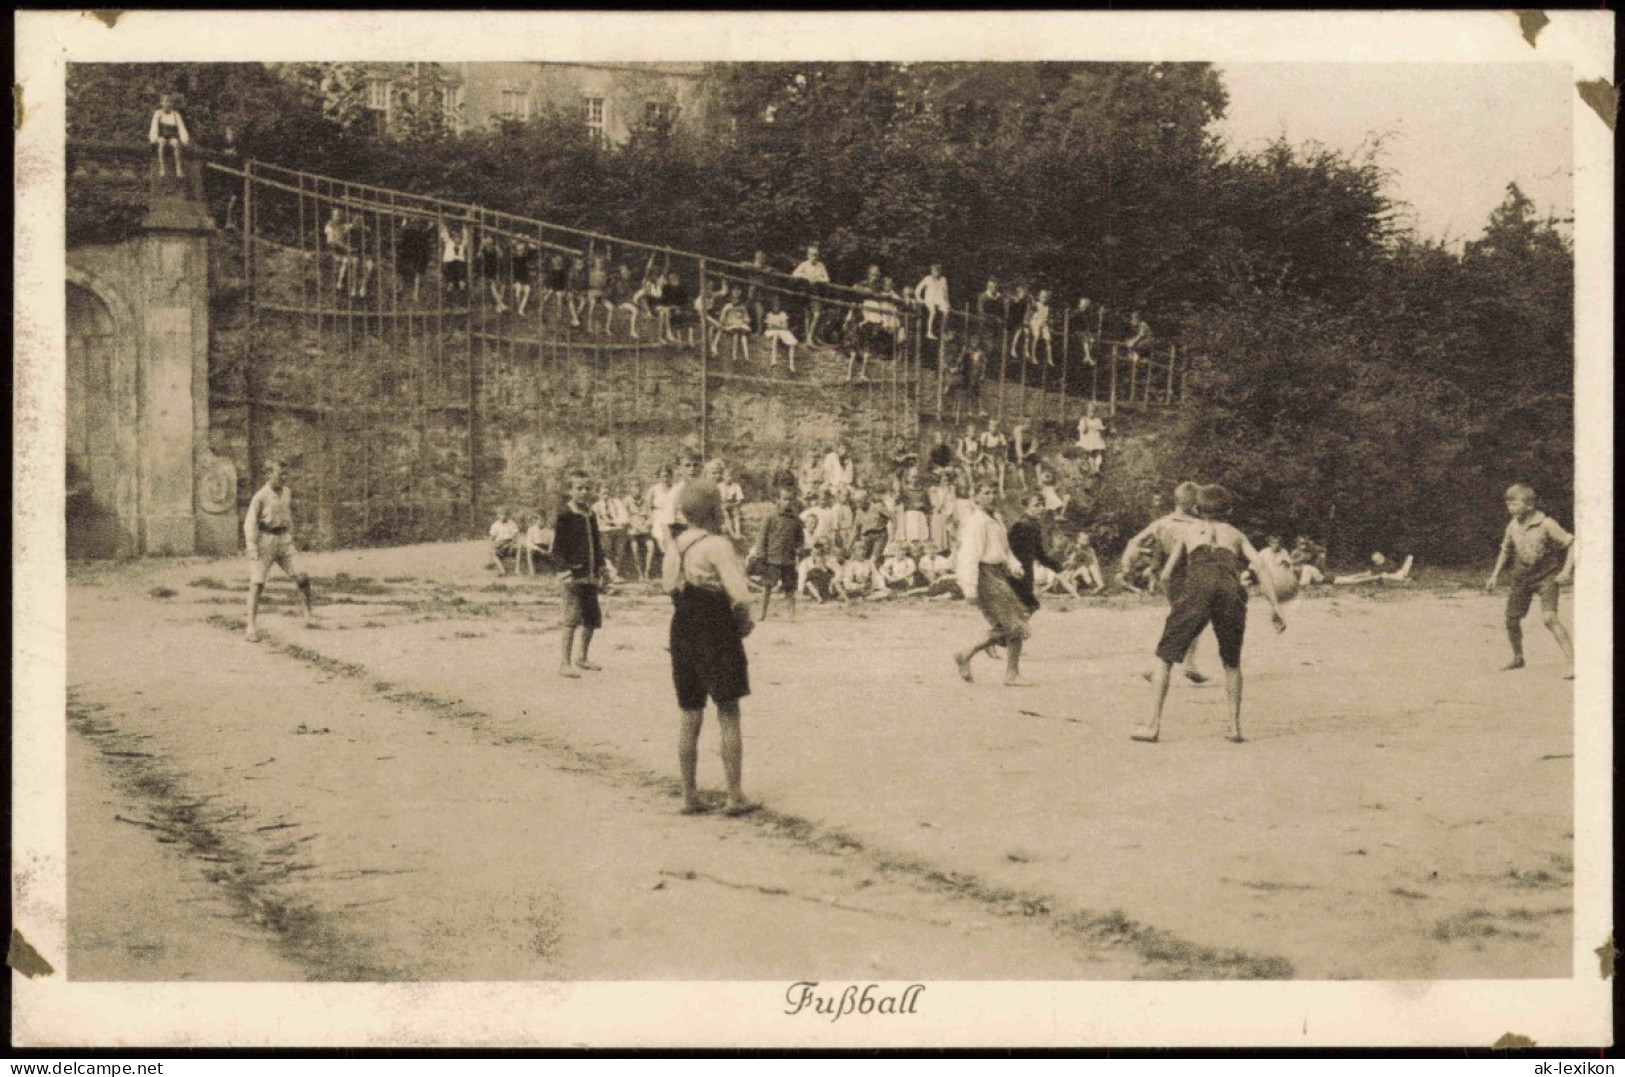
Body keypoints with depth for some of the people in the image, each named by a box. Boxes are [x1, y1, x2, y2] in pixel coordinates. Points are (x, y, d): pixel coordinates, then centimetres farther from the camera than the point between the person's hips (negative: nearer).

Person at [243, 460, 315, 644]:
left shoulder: (287, 493, 7)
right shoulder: (261, 496, -12)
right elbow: (249, 523, -13)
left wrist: (291, 539, 23)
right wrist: (252, 547, -21)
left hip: (283, 540, 5)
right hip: (264, 540, -5)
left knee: (302, 578, -2)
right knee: (256, 584, -8)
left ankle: (309, 612, 19)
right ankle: (252, 627, -4)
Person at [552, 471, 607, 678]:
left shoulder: (591, 515, 13)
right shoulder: (564, 515, -8)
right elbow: (557, 547, -9)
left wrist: (600, 568, 14)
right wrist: (565, 569, -18)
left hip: (590, 575, 7)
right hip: (574, 574, -7)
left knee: (592, 618, 12)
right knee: (572, 616, -10)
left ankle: (583, 658, 27)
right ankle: (565, 663, -5)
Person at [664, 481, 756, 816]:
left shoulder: (674, 549, 9)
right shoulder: (717, 546, -14)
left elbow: (669, 587, 14)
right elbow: (740, 596, -21)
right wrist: (743, 624, -4)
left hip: (682, 636, 6)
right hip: (718, 637, -6)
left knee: (690, 719, 12)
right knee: (729, 716, 1)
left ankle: (690, 797, 14)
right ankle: (735, 797, 2)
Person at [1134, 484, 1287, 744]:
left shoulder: (1187, 529, 31)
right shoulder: (1236, 534, 33)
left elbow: (1166, 575, 25)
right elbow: (1261, 566, 15)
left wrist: (1177, 599, 43)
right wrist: (1274, 606, 10)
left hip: (1198, 585, -2)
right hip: (1230, 587, 2)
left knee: (1166, 656, 9)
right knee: (1232, 662, 22)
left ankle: (1153, 725, 2)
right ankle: (1235, 726, 15)